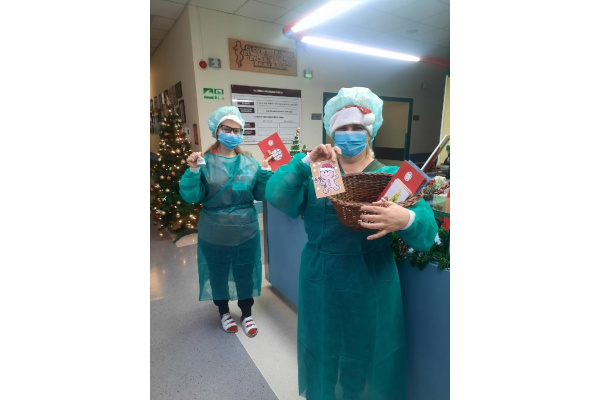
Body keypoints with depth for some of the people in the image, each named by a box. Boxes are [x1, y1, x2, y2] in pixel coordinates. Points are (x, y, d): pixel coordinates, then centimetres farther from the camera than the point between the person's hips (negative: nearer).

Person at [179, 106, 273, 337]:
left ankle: (247, 314, 39)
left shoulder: (249, 162, -1)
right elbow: (191, 197, -13)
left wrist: (265, 171, -14)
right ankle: (224, 312, 44)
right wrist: (193, 171, -26)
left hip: (246, 232, 2)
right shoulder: (204, 162, -8)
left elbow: (260, 195, -1)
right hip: (214, 234, -1)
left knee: (245, 274, 15)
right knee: (218, 275, 18)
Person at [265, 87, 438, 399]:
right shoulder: (316, 173, 0)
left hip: (371, 287, 0)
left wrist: (405, 220, -35)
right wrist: (306, 162, -29)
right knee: (324, 355, 21)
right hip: (321, 285, 1)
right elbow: (275, 195, -16)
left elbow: (427, 233, -12)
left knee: (367, 361, 19)